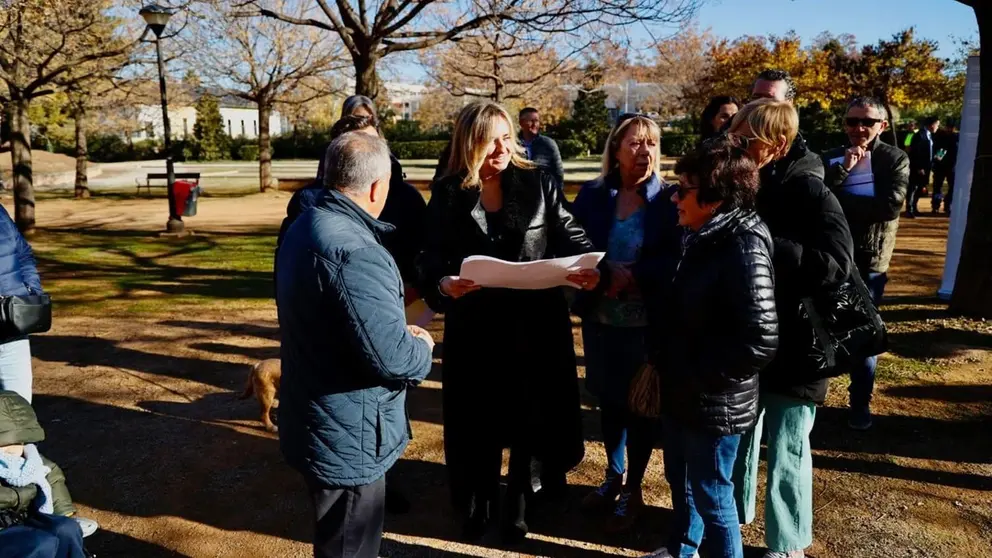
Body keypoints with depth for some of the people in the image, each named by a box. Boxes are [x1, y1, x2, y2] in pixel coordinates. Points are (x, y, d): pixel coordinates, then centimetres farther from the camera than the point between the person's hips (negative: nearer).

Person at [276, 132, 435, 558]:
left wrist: (400, 326, 8)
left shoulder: (305, 228, 6)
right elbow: (390, 356, -31)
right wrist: (421, 345, -9)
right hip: (348, 440, -10)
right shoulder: (354, 251, -29)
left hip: (318, 424, 10)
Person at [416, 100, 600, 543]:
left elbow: (570, 235, 1)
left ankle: (517, 505, 35)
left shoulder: (538, 184, -1)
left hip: (534, 324, 1)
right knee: (478, 422, 11)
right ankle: (480, 506, 33)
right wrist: (442, 284, -28)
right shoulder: (448, 194, -2)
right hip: (475, 325, 0)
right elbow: (432, 258, -6)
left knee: (528, 417, 13)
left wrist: (589, 266, -20)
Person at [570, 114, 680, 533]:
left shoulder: (669, 199, -6)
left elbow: (676, 260, -11)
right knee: (608, 399, 16)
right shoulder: (591, 195, 2)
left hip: (647, 321, -3)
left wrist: (635, 275, -24)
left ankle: (633, 490, 28)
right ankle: (613, 477, 38)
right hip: (600, 317, 3)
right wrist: (605, 271, -18)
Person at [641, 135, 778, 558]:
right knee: (679, 479, 26)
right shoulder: (701, 238, 3)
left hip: (714, 403, -9)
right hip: (682, 393, 9)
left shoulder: (744, 249, -23)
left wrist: (693, 375, -19)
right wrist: (660, 360, 6)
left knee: (711, 495, 10)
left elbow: (759, 343, -27)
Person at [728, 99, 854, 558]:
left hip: (792, 348, -6)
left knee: (786, 452, 9)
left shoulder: (809, 192, -16)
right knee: (737, 436, 21)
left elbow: (836, 264, -28)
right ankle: (734, 515, 43)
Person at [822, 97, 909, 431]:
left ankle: (860, 403, 21)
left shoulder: (895, 159, -1)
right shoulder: (832, 158, 5)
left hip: (869, 262, -2)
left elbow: (891, 204, -17)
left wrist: (839, 203, -13)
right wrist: (842, 169, -20)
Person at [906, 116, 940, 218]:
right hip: (917, 168, -9)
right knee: (913, 188, -2)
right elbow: (915, 153, -19)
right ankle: (909, 210, 3)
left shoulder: (929, 135, 12)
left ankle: (914, 208, 22)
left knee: (920, 188, 13)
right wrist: (919, 168, -19)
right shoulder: (920, 135, -15)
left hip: (925, 167, 9)